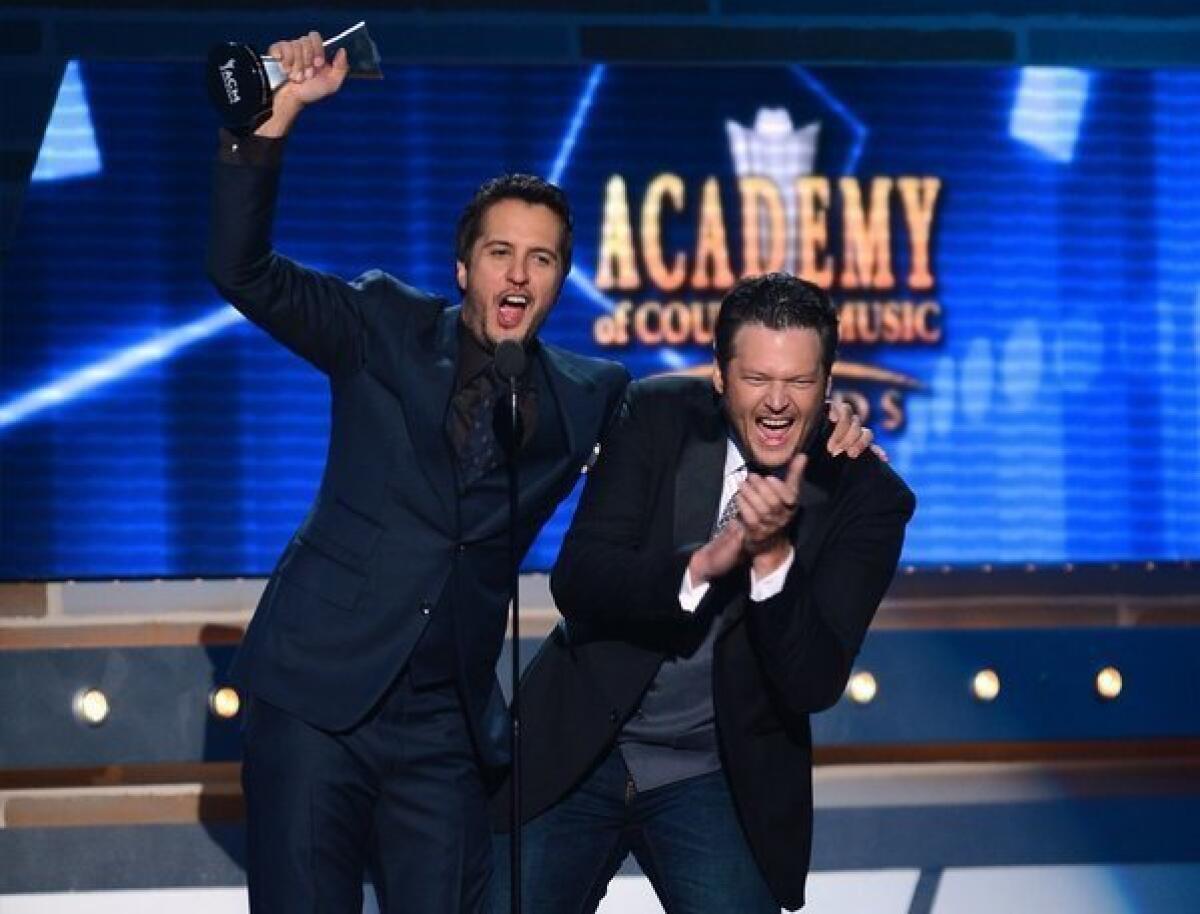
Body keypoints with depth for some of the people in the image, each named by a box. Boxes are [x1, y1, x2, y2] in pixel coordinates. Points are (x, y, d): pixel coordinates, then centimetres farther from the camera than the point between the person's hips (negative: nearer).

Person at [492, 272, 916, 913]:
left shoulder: (868, 497, -11)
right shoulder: (654, 418, -7)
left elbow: (815, 684, -16)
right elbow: (575, 582, -15)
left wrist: (773, 555, -32)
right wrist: (704, 564, -32)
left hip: (720, 781, -1)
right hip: (575, 755, 1)